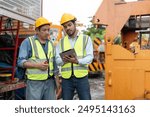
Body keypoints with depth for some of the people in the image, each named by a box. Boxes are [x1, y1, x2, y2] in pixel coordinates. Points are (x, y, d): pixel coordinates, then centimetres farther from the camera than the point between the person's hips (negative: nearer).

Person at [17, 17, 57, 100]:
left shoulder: (50, 43, 14)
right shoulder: (28, 42, -3)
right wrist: (37, 65, -20)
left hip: (50, 81, 5)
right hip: (34, 82, -5)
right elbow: (20, 62, -8)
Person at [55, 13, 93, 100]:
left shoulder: (86, 39, 4)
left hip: (81, 77, -2)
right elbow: (57, 60, 3)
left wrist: (77, 61, -25)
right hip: (66, 79, 2)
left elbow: (89, 58, -6)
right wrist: (64, 60, -20)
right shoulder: (61, 42, 11)